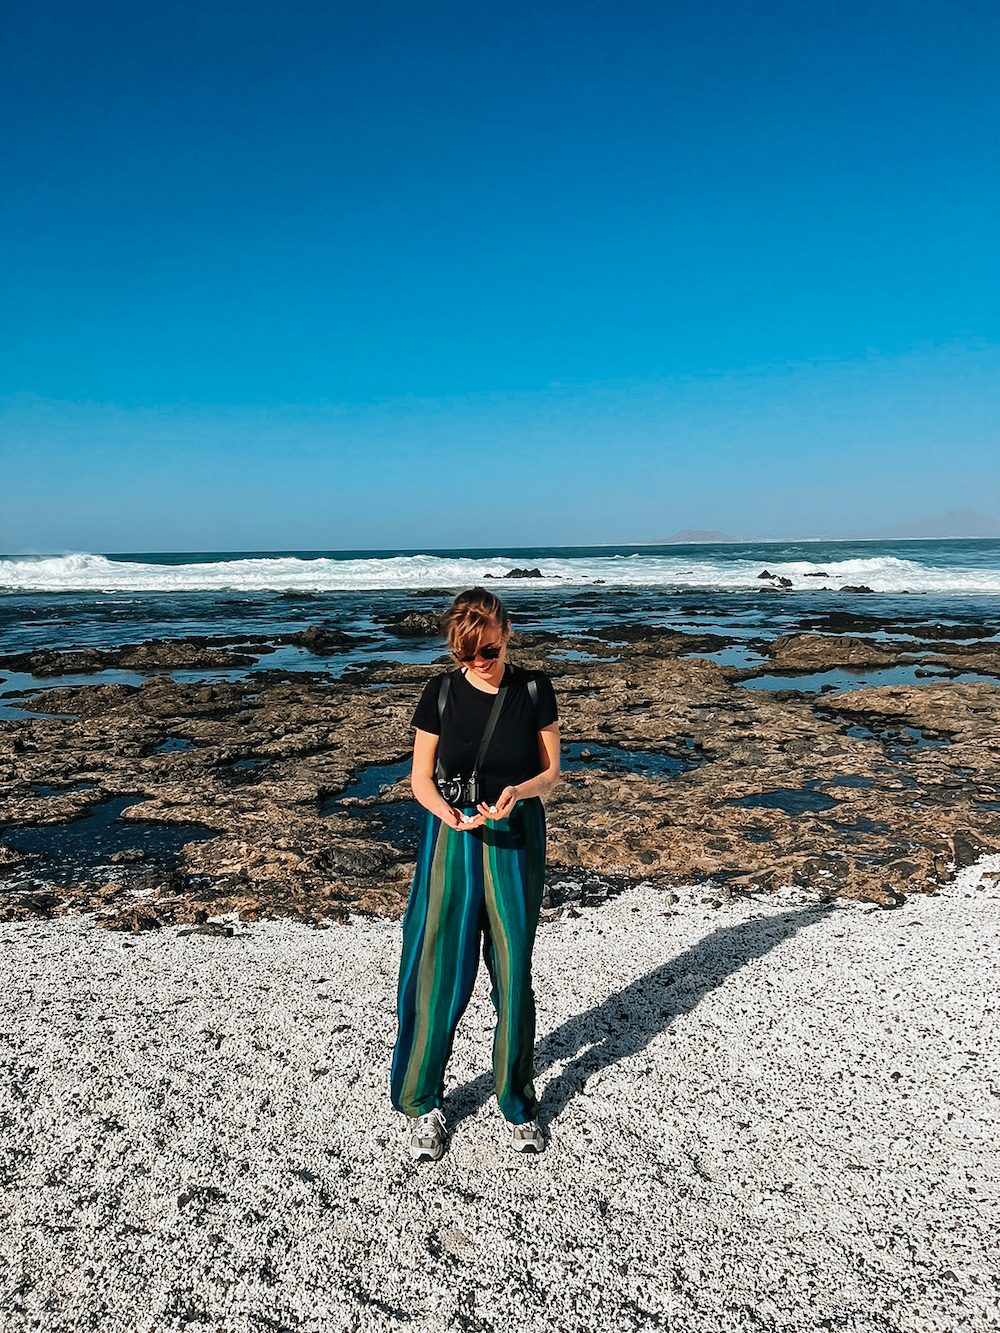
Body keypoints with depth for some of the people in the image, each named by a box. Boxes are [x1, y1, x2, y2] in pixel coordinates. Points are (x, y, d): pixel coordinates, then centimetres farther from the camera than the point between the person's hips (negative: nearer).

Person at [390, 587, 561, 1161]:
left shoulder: (534, 688, -4)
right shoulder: (442, 692, -5)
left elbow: (552, 771, 1)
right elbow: (421, 777, 0)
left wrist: (519, 791, -20)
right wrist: (451, 816, -19)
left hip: (517, 840, 1)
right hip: (452, 839, 0)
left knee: (515, 972, 7)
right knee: (440, 972, 3)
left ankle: (518, 1102, 27)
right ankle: (424, 1103, 23)